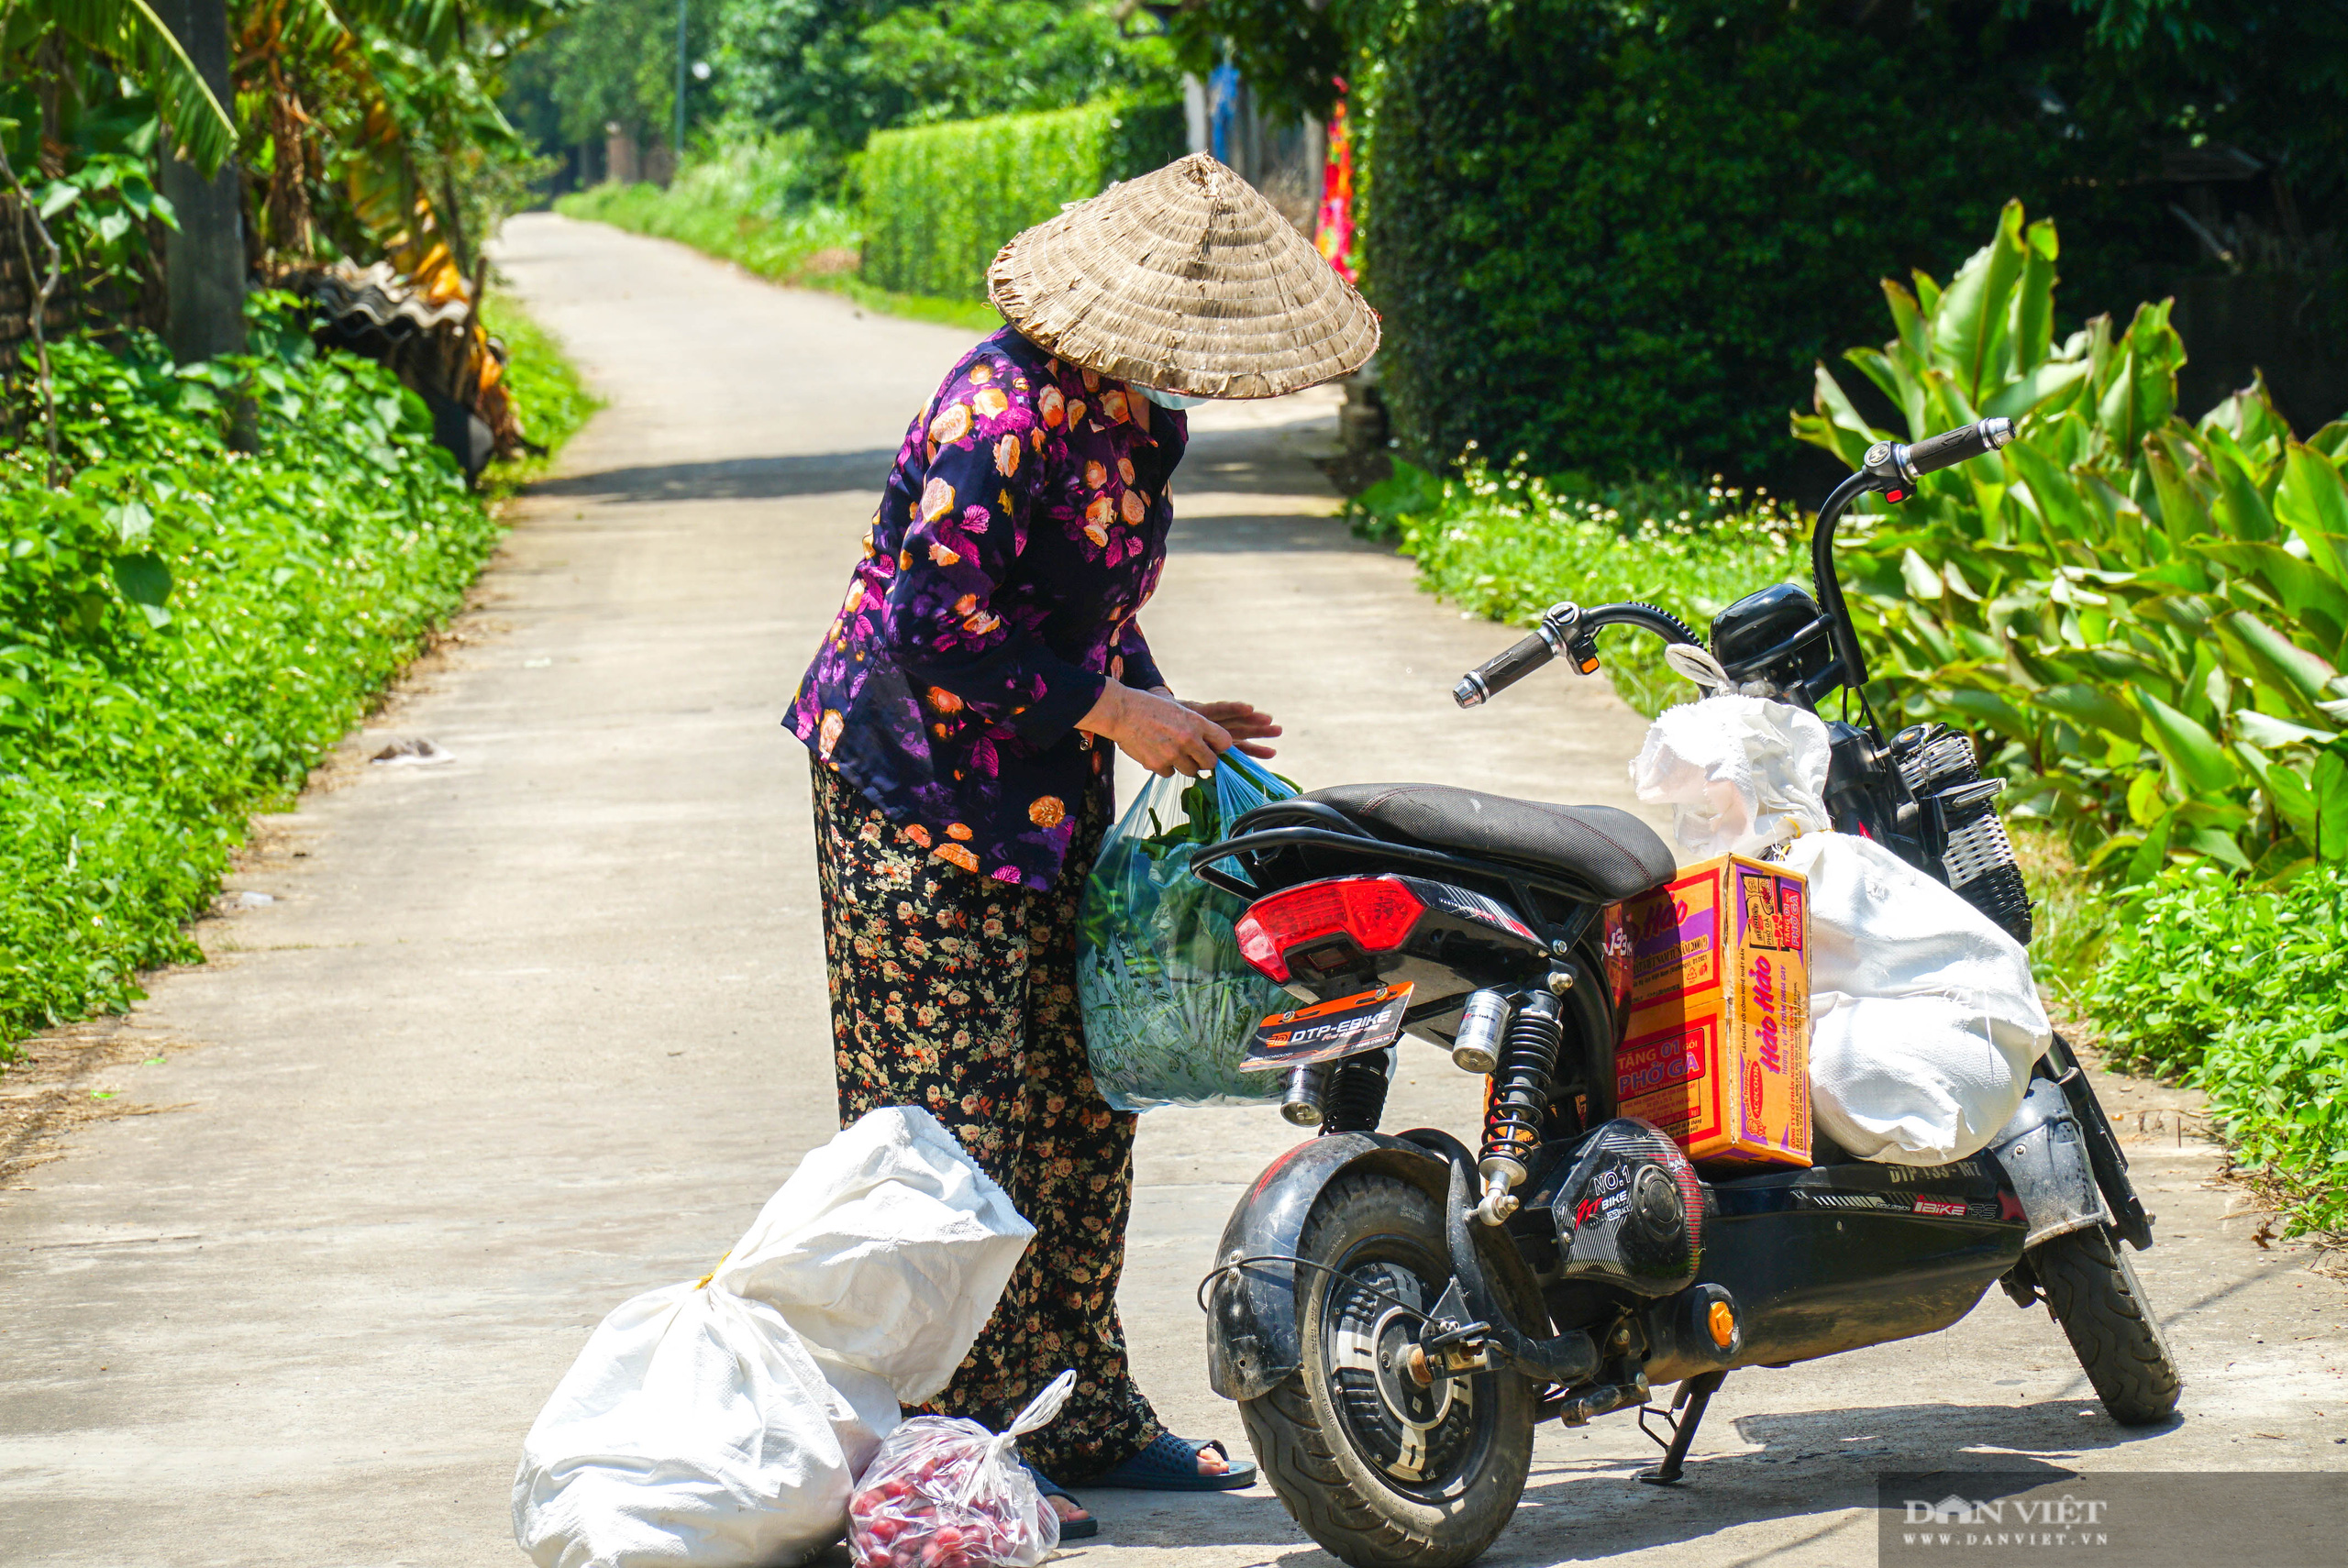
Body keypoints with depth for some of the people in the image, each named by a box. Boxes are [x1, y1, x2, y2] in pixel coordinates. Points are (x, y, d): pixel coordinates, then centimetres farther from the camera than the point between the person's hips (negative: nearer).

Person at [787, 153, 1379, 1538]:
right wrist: (1113, 711, -19)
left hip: (1048, 799, 9)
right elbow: (935, 625, -25)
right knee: (949, 1121, -6)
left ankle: (1081, 1413, 23)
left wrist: (1171, 716, 6)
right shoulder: (1006, 409, -22)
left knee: (1078, 1107, 13)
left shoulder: (1132, 412, 8)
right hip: (919, 792, -9)